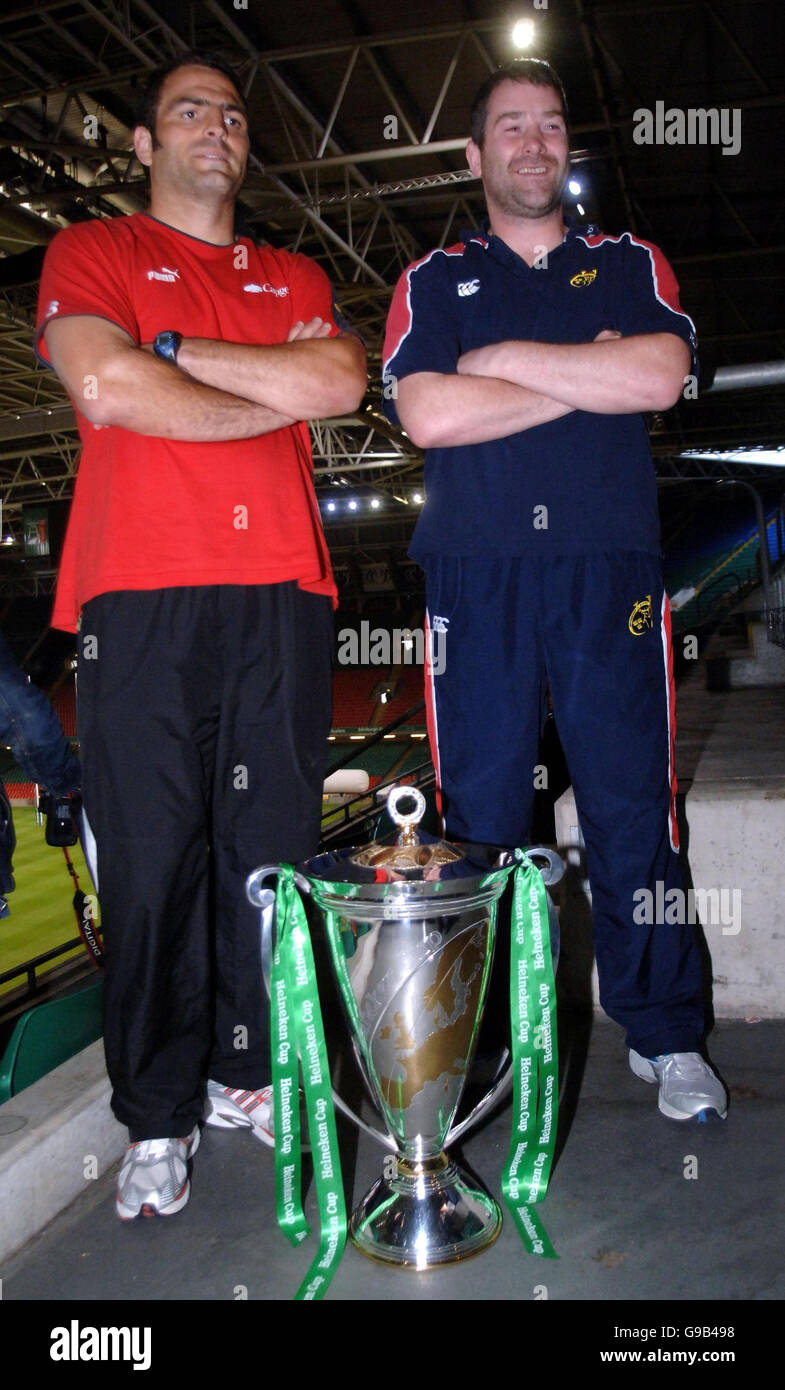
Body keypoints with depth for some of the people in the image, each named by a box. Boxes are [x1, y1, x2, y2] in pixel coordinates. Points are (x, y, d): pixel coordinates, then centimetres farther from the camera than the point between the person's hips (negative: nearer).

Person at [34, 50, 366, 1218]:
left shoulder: (295, 278, 23)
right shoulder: (93, 251, 13)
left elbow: (343, 380, 3)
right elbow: (105, 387, -7)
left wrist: (177, 352, 0)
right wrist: (281, 395, 0)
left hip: (281, 593, 4)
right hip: (141, 595, -3)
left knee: (271, 844, 4)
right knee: (152, 852, -2)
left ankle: (250, 1070, 21)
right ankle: (158, 1117, 12)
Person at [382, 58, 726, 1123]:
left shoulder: (631, 265, 18)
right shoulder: (432, 282, 15)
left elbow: (661, 376, -4)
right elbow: (428, 414, -5)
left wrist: (511, 359, -2)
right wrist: (590, 375, -2)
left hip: (609, 567, 1)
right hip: (476, 574, 0)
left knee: (632, 804, 1)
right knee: (479, 810, 2)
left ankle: (665, 1033, 16)